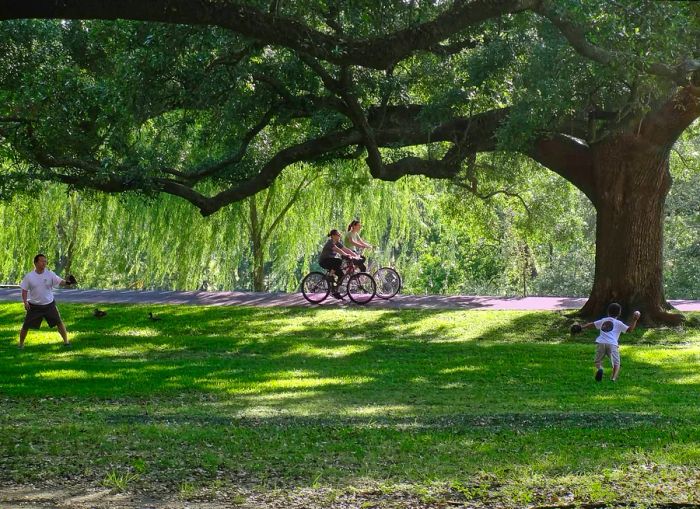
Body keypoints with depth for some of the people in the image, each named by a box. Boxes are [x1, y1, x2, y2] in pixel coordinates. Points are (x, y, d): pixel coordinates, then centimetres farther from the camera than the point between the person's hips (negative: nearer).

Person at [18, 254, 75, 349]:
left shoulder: (50, 274, -7)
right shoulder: (29, 276, -6)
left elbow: (60, 282, -16)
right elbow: (24, 290, 0)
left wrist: (67, 283, -38)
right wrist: (25, 302, -13)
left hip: (49, 305, 0)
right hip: (34, 306, 0)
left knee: (59, 322, -1)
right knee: (26, 326, 2)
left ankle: (66, 341, 12)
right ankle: (21, 344, 20)